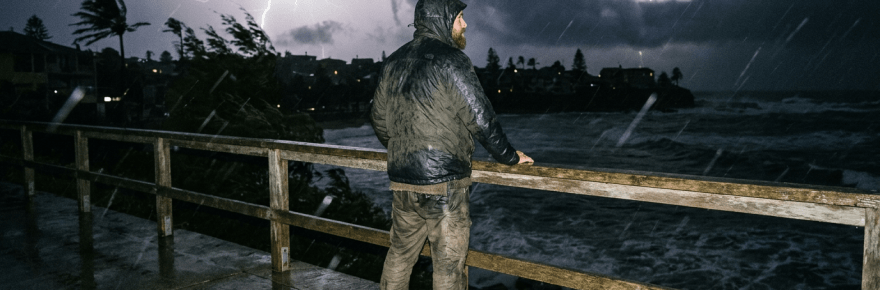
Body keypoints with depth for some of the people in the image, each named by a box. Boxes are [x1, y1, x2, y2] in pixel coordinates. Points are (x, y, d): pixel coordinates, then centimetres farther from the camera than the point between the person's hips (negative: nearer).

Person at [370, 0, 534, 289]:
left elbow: (379, 118, 18)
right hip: (443, 183, -7)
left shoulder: (394, 62, 11)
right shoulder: (450, 60, -12)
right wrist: (509, 156, 0)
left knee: (400, 254, 19)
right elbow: (480, 118, -13)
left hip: (401, 180, 7)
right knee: (448, 264, 4)